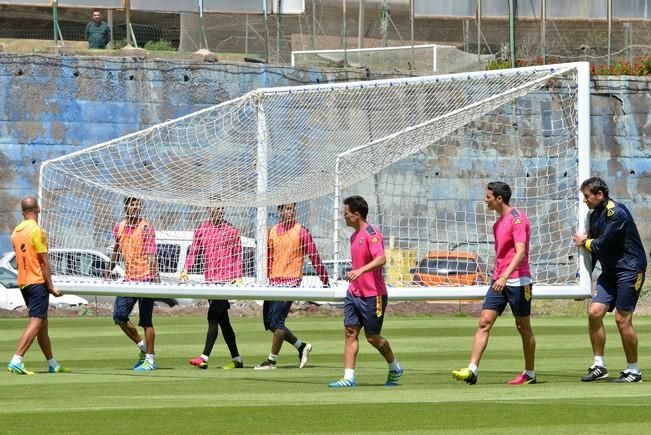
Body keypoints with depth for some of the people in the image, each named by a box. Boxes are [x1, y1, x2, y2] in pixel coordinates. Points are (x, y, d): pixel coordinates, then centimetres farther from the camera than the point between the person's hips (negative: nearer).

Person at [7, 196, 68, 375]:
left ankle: (52, 364, 21)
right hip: (38, 282, -8)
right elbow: (44, 261, -15)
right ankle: (16, 361, -20)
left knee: (42, 323, 15)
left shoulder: (16, 232, 11)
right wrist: (50, 286, -12)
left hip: (23, 282, 8)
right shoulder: (36, 230, -13)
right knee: (36, 323, -10)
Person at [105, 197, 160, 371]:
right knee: (119, 316, 0)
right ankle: (143, 347, 19)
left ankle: (150, 360, 6)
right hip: (128, 279, 6)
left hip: (145, 278, -6)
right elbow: (116, 252, 23)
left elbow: (151, 255, -14)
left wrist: (156, 276, -23)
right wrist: (107, 274, 25)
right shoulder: (119, 228, 10)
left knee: (146, 322, -2)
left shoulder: (146, 228, -7)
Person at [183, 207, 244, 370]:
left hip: (225, 279, -5)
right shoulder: (202, 230, 11)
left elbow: (237, 256, 5)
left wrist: (238, 277, -3)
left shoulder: (231, 231, 3)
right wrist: (186, 269, -5)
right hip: (210, 279, 5)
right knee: (223, 321, 9)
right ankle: (236, 359, 17)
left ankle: (205, 357, -17)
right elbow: (194, 251, 9)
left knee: (213, 317, -14)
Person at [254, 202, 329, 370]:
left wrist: (325, 281, -4)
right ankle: (302, 346, 21)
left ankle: (272, 360, -3)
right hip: (274, 281, 6)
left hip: (290, 281, -6)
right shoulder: (272, 232, 13)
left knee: (276, 321, -12)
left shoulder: (301, 232, -2)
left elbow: (314, 257, -3)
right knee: (269, 323, 6)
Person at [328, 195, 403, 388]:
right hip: (354, 293, 8)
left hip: (372, 295, -8)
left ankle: (395, 369, 24)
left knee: (372, 336, 2)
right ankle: (349, 377, -4)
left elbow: (381, 259, -30)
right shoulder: (354, 236, 14)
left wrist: (360, 271, -42)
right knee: (350, 332, -2)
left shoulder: (372, 233, -15)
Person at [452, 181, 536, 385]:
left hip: (517, 281, -8)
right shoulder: (499, 222, 16)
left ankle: (529, 373, 14)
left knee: (523, 327, 3)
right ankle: (472, 370, -12)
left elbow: (520, 252, -22)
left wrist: (505, 276, -31)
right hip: (499, 281, 8)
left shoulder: (517, 219, -12)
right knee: (484, 322, -5)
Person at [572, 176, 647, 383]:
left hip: (630, 269, -8)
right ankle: (599, 366, 5)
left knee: (622, 319, -7)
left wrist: (585, 242, -2)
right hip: (609, 271, 8)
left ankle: (634, 370, 4)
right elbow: (594, 247, 18)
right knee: (594, 312, -3)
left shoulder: (616, 213, -17)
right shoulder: (595, 215, 11)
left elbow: (603, 244, -19)